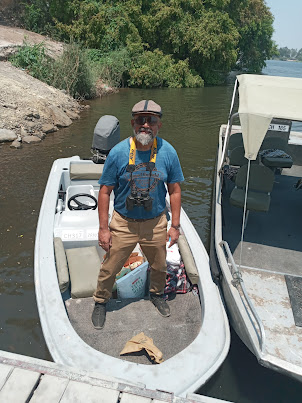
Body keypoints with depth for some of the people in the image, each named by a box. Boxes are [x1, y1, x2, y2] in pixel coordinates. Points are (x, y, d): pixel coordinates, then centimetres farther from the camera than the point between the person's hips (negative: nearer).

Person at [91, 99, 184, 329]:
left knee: (159, 266, 21)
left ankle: (157, 294, 53)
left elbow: (175, 191, 0)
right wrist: (103, 228, -8)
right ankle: (100, 302, 39)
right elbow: (105, 192, -7)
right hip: (123, 222, -1)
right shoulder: (118, 152, -13)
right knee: (110, 268, 10)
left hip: (156, 223, 2)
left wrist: (175, 226, 0)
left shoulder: (168, 153, -8)